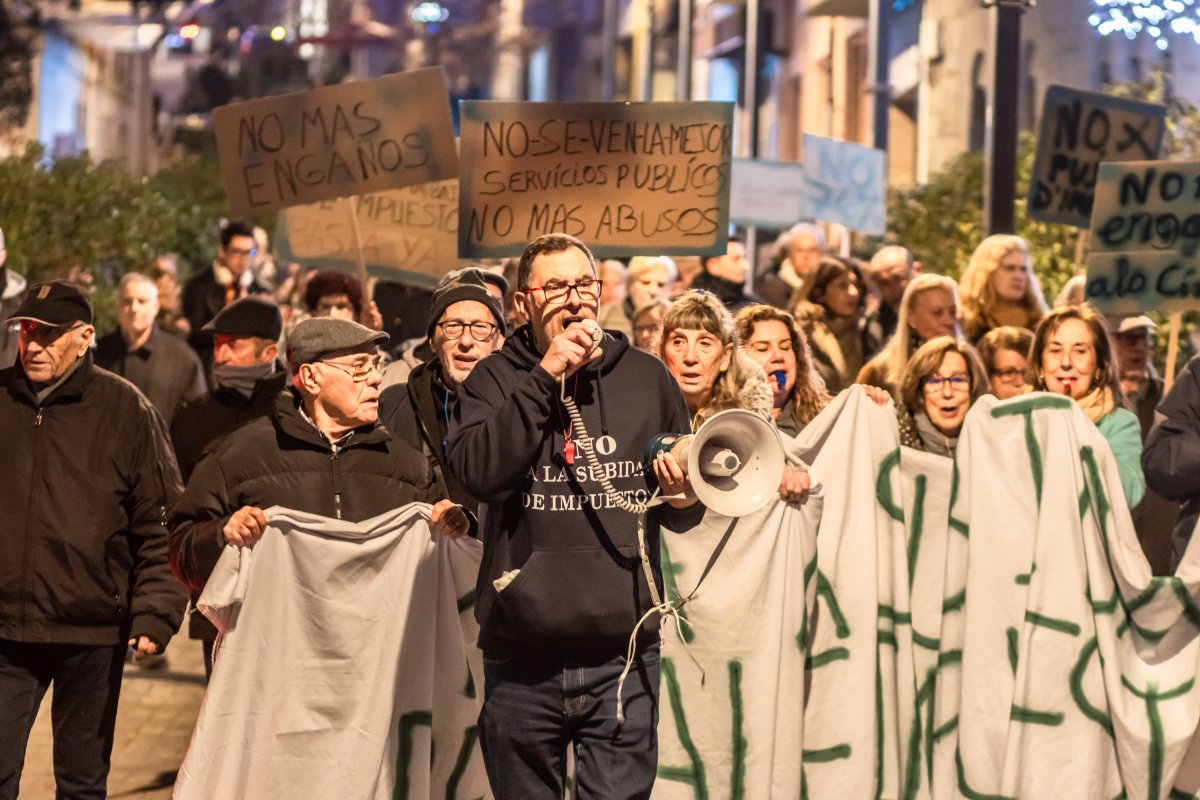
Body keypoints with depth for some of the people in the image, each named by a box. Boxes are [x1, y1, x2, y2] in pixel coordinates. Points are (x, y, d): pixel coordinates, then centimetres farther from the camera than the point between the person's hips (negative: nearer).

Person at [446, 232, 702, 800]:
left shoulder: (647, 378, 10)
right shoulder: (494, 380, 4)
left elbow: (682, 515, 17)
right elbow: (476, 471, -16)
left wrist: (683, 499, -7)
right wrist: (545, 377, -15)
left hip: (623, 653, 1)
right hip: (521, 658, -1)